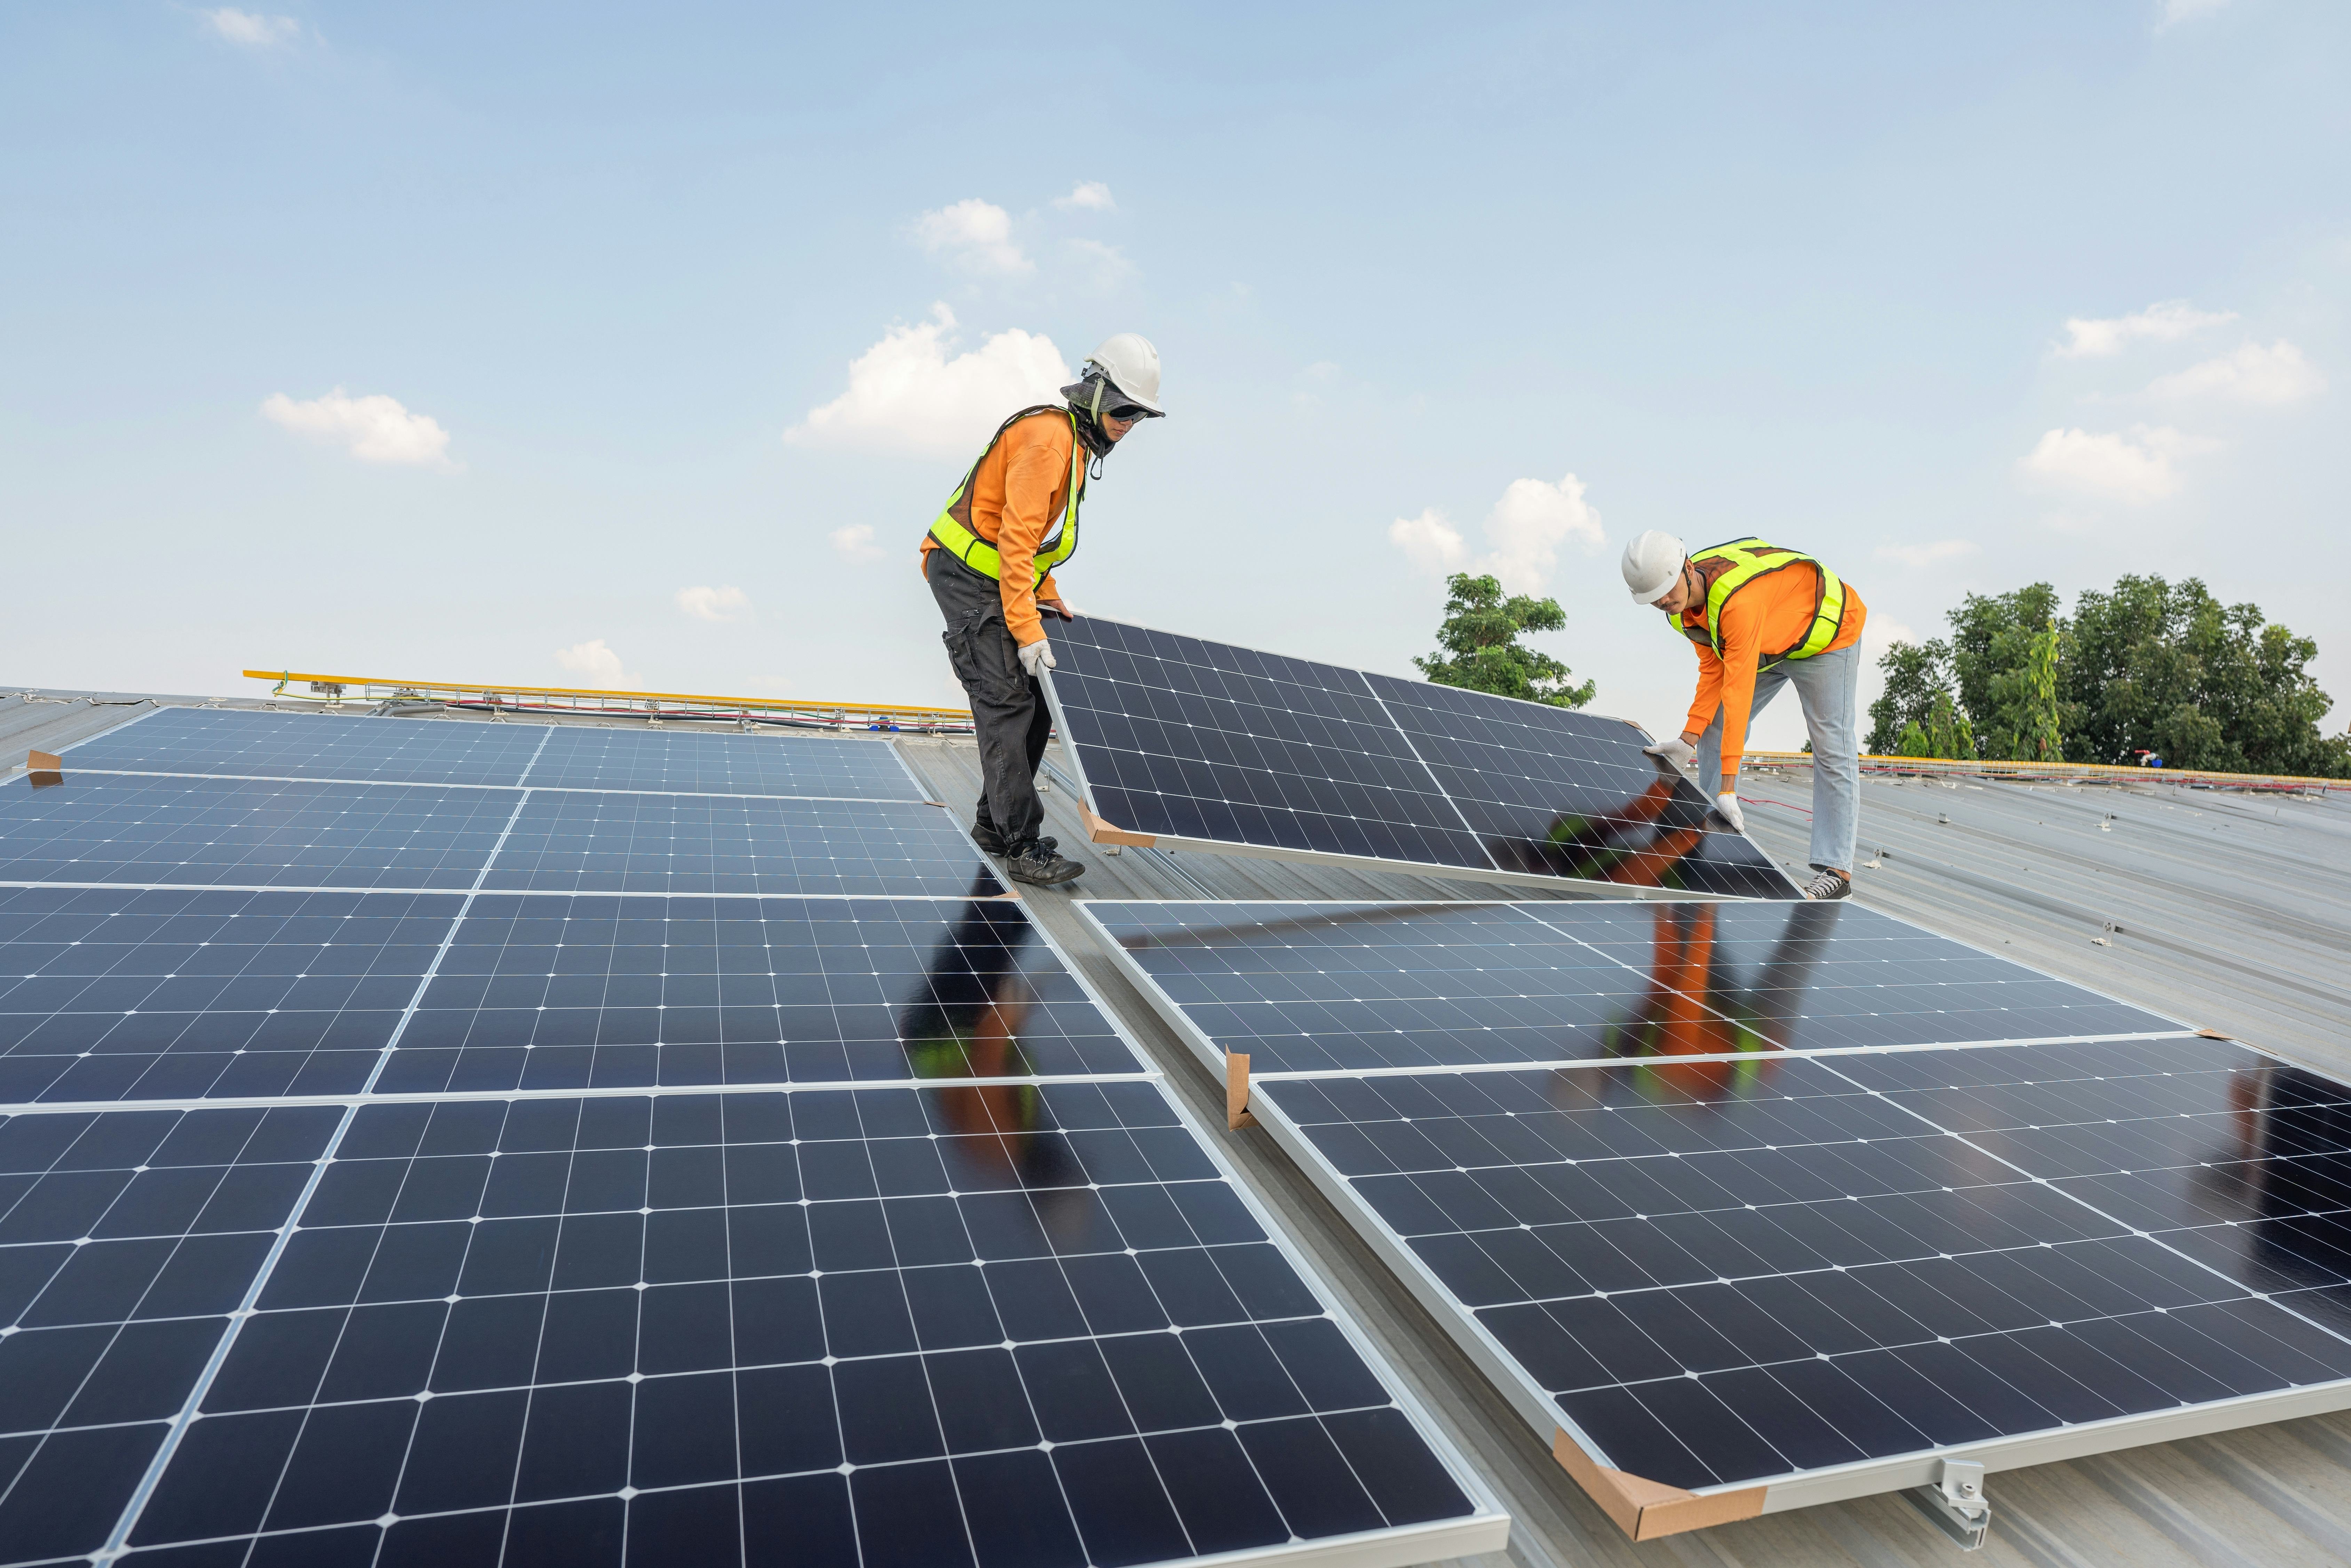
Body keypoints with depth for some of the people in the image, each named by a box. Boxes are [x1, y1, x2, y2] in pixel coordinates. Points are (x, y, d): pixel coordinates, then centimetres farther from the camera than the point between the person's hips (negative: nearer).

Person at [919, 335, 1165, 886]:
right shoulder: (1049, 436, -18)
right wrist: (1028, 632, -25)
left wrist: (1050, 597, 16)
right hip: (969, 576, -10)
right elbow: (1017, 539, -24)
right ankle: (1023, 847, -13)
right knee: (1008, 707, -14)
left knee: (1035, 707, 9)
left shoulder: (1078, 443, 15)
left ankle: (994, 823, 20)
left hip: (1004, 580, 10)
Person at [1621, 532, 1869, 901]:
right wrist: (1689, 740, -17)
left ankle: (1835, 869, -8)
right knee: (1715, 728, 3)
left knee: (1832, 748, -11)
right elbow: (1713, 671, -9)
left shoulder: (1737, 600, -42)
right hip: (1768, 645, 8)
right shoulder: (1682, 606, -15)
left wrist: (1729, 783, -42)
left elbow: (1738, 692, -42)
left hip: (1825, 635, -8)